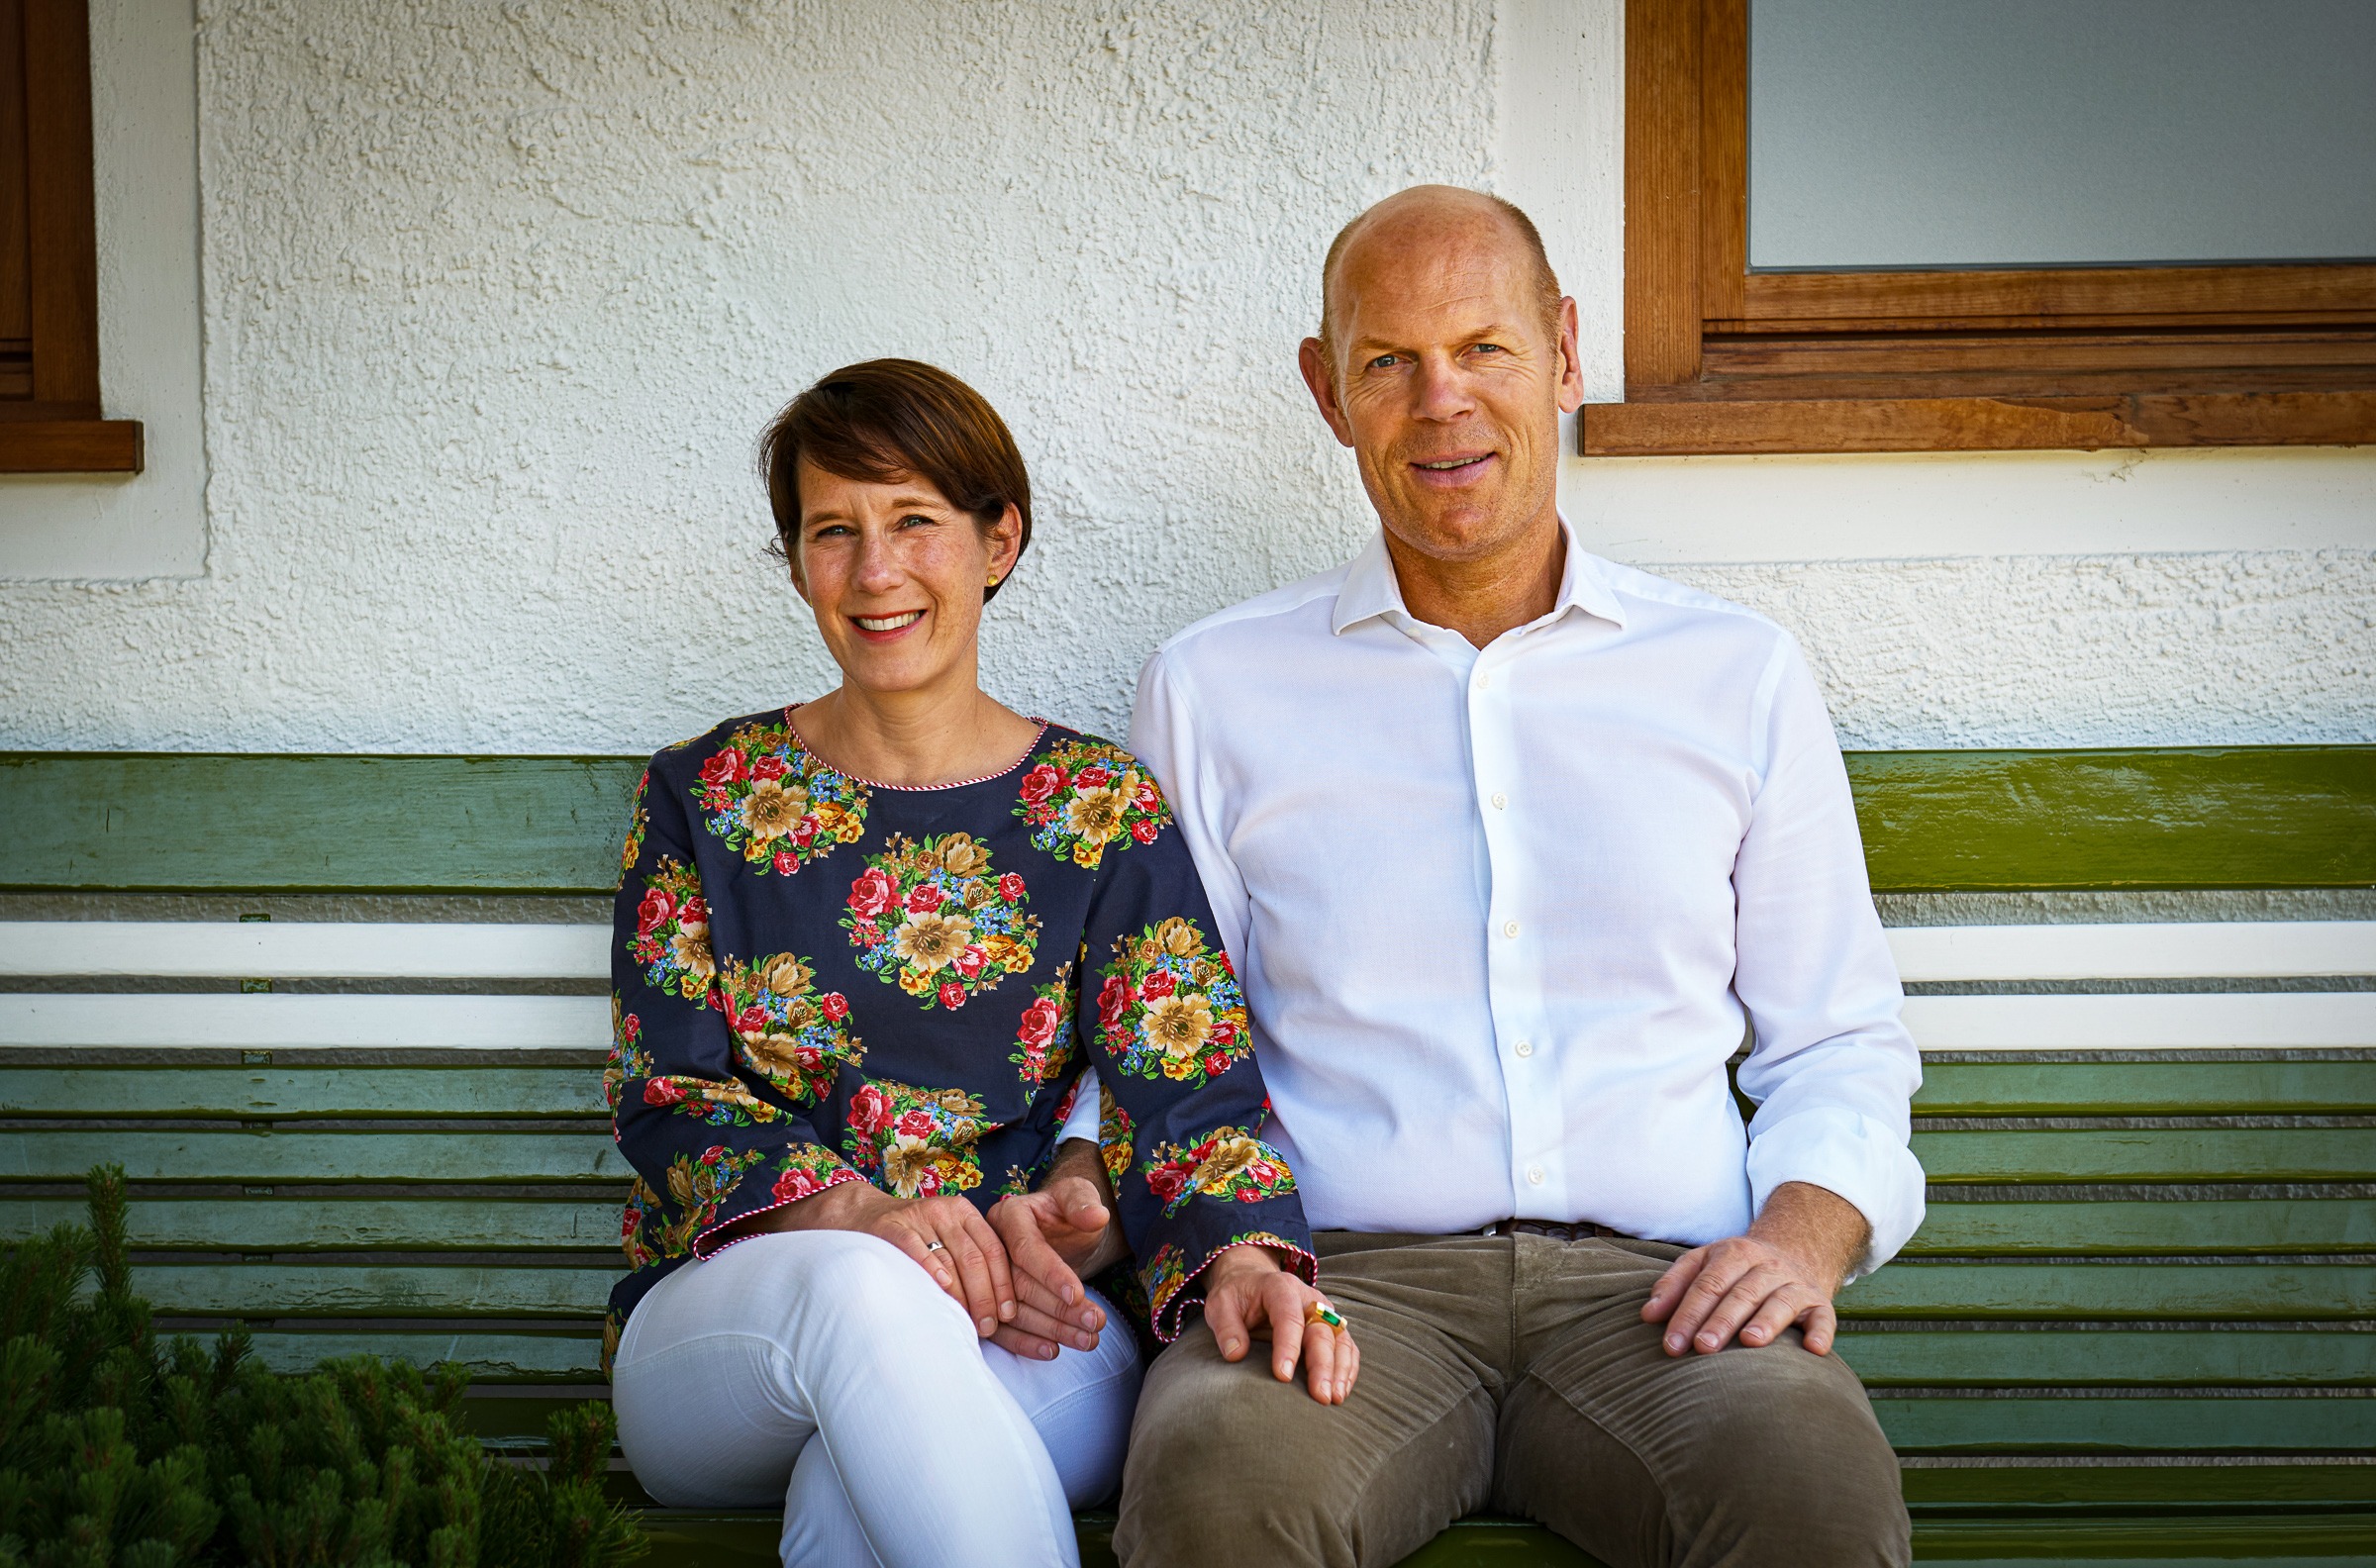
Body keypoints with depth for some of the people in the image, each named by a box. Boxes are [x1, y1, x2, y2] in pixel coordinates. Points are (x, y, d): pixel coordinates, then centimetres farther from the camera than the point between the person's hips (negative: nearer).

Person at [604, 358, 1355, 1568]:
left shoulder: (1104, 810, 8)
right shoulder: (702, 795, 9)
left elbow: (1184, 1089, -3)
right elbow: (665, 1098, 1)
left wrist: (1240, 1254, -27)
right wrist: (855, 1215, -20)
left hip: (1014, 1340, -1)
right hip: (715, 1322, 1)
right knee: (861, 1290, -37)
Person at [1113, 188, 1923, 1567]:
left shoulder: (1739, 675, 16)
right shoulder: (1213, 690, 14)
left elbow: (1841, 1042, 18)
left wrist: (1807, 1230, -2)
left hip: (1652, 1287, 1)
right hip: (1347, 1280, 0)